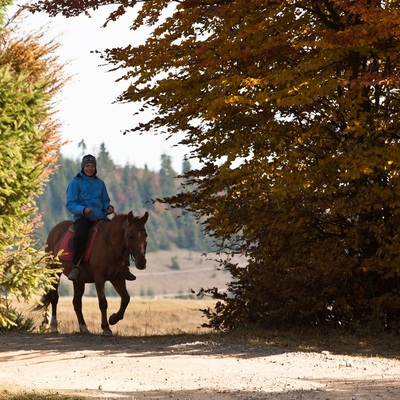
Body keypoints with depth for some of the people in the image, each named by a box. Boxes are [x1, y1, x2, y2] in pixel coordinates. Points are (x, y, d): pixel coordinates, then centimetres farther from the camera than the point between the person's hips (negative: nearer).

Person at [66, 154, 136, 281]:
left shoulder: (100, 183, 16)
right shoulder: (75, 182, 2)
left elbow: (105, 201, 23)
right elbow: (70, 204, -4)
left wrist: (108, 207, -1)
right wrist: (83, 209, -22)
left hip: (100, 217, 4)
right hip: (82, 217, -4)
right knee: (80, 235, -37)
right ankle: (75, 267, -28)